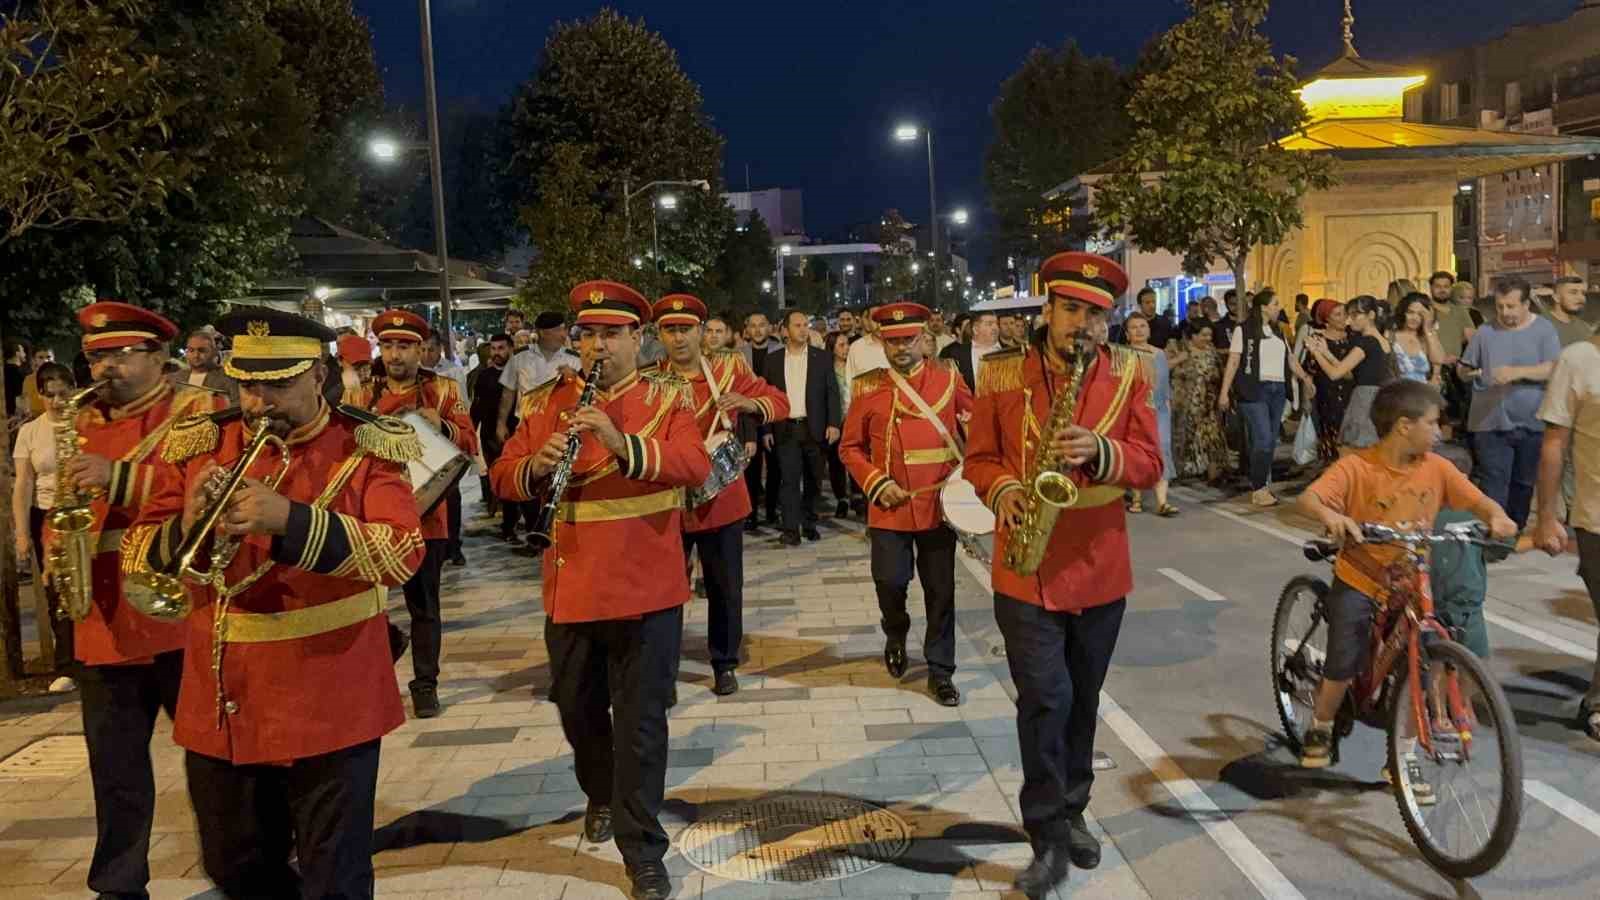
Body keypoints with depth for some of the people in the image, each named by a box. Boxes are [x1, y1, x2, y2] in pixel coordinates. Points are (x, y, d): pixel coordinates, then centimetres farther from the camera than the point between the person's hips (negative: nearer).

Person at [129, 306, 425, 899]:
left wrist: (291, 521, -30)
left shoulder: (366, 449, -7)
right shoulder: (201, 445, 5)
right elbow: (141, 553, 4)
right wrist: (185, 527, -19)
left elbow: (402, 554, -19)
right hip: (219, 706, 4)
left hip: (329, 705, -4)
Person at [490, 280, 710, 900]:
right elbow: (502, 478, 3)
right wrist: (537, 466, -20)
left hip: (646, 588, -4)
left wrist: (623, 444, -34)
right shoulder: (548, 401, 6)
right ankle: (601, 796, 47)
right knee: (577, 709, 20)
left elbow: (696, 467, -19)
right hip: (570, 587, 4)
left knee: (640, 722, 2)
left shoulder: (669, 397, -3)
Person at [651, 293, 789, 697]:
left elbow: (780, 403, 3)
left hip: (721, 499, 1)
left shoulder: (730, 368, 0)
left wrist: (749, 403, -18)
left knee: (725, 588, 10)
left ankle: (724, 664, 25)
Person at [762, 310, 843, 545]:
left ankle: (809, 524, 22)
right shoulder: (773, 359, 5)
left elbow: (832, 392, 1)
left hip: (815, 428, 1)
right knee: (790, 479, -8)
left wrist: (834, 423, -9)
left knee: (813, 480, 8)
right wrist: (766, 429, 1)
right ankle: (791, 529, -9)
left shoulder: (822, 357, 4)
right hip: (786, 429, -1)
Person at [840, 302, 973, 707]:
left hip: (939, 504, 1)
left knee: (940, 591, 6)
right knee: (890, 581, 0)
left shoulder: (949, 377, 0)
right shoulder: (867, 387, -1)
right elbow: (850, 447, 5)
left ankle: (940, 670, 19)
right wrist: (876, 483, -8)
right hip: (889, 507, 0)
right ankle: (896, 635, 32)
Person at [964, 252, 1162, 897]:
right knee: (1044, 698, -7)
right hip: (1027, 568, -2)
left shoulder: (1128, 373, 0)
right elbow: (978, 458, 4)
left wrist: (1101, 452, -21)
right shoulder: (1000, 374, -2)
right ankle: (1049, 841, 6)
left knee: (1082, 699, 15)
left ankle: (1070, 813, 34)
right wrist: (1003, 489, -17)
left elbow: (1149, 463, -2)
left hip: (1100, 568, 2)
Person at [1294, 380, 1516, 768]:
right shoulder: (1357, 467, -17)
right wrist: (1330, 515, -49)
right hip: (1358, 580, -3)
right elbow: (1308, 498, -27)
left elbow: (1479, 501, -1)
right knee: (1345, 663, -6)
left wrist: (1497, 518, -24)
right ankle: (1320, 727, 22)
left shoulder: (1437, 468, -4)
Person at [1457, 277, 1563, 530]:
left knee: (1524, 483, 15)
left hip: (1532, 424, 1)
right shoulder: (1486, 332, 2)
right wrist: (1471, 373, -14)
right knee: (1494, 487, -4)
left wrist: (1517, 372, -24)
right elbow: (1463, 369, 9)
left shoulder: (1544, 329, 0)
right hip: (1492, 424, -1)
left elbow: (1553, 368, -11)